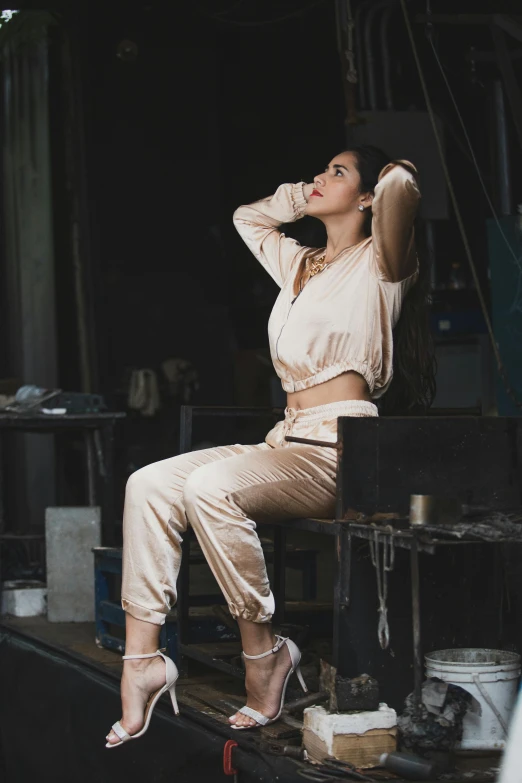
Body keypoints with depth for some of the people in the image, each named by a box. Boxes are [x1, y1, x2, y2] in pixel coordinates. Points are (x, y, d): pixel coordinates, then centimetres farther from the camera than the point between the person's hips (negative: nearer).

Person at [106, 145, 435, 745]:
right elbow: (247, 216, 44)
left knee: (209, 487, -33)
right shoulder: (300, 264, 24)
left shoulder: (377, 264, 0)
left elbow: (401, 184, -21)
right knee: (148, 485, -13)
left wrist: (392, 177, 2)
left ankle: (262, 652, -19)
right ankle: (142, 657, -19)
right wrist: (305, 198, 30)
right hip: (288, 442, 8)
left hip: (342, 451, -8)